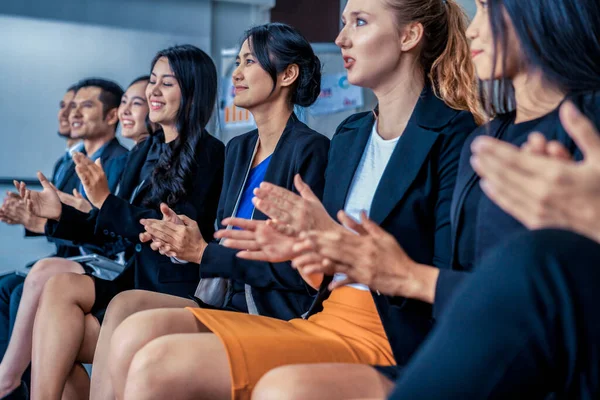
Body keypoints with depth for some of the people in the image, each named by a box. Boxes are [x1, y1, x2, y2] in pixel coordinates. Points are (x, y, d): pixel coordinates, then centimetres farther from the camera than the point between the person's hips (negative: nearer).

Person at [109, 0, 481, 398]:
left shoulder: (454, 137, -8)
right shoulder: (350, 134, 16)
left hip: (384, 339, -7)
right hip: (325, 317, 8)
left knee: (159, 366, -21)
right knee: (137, 334, -10)